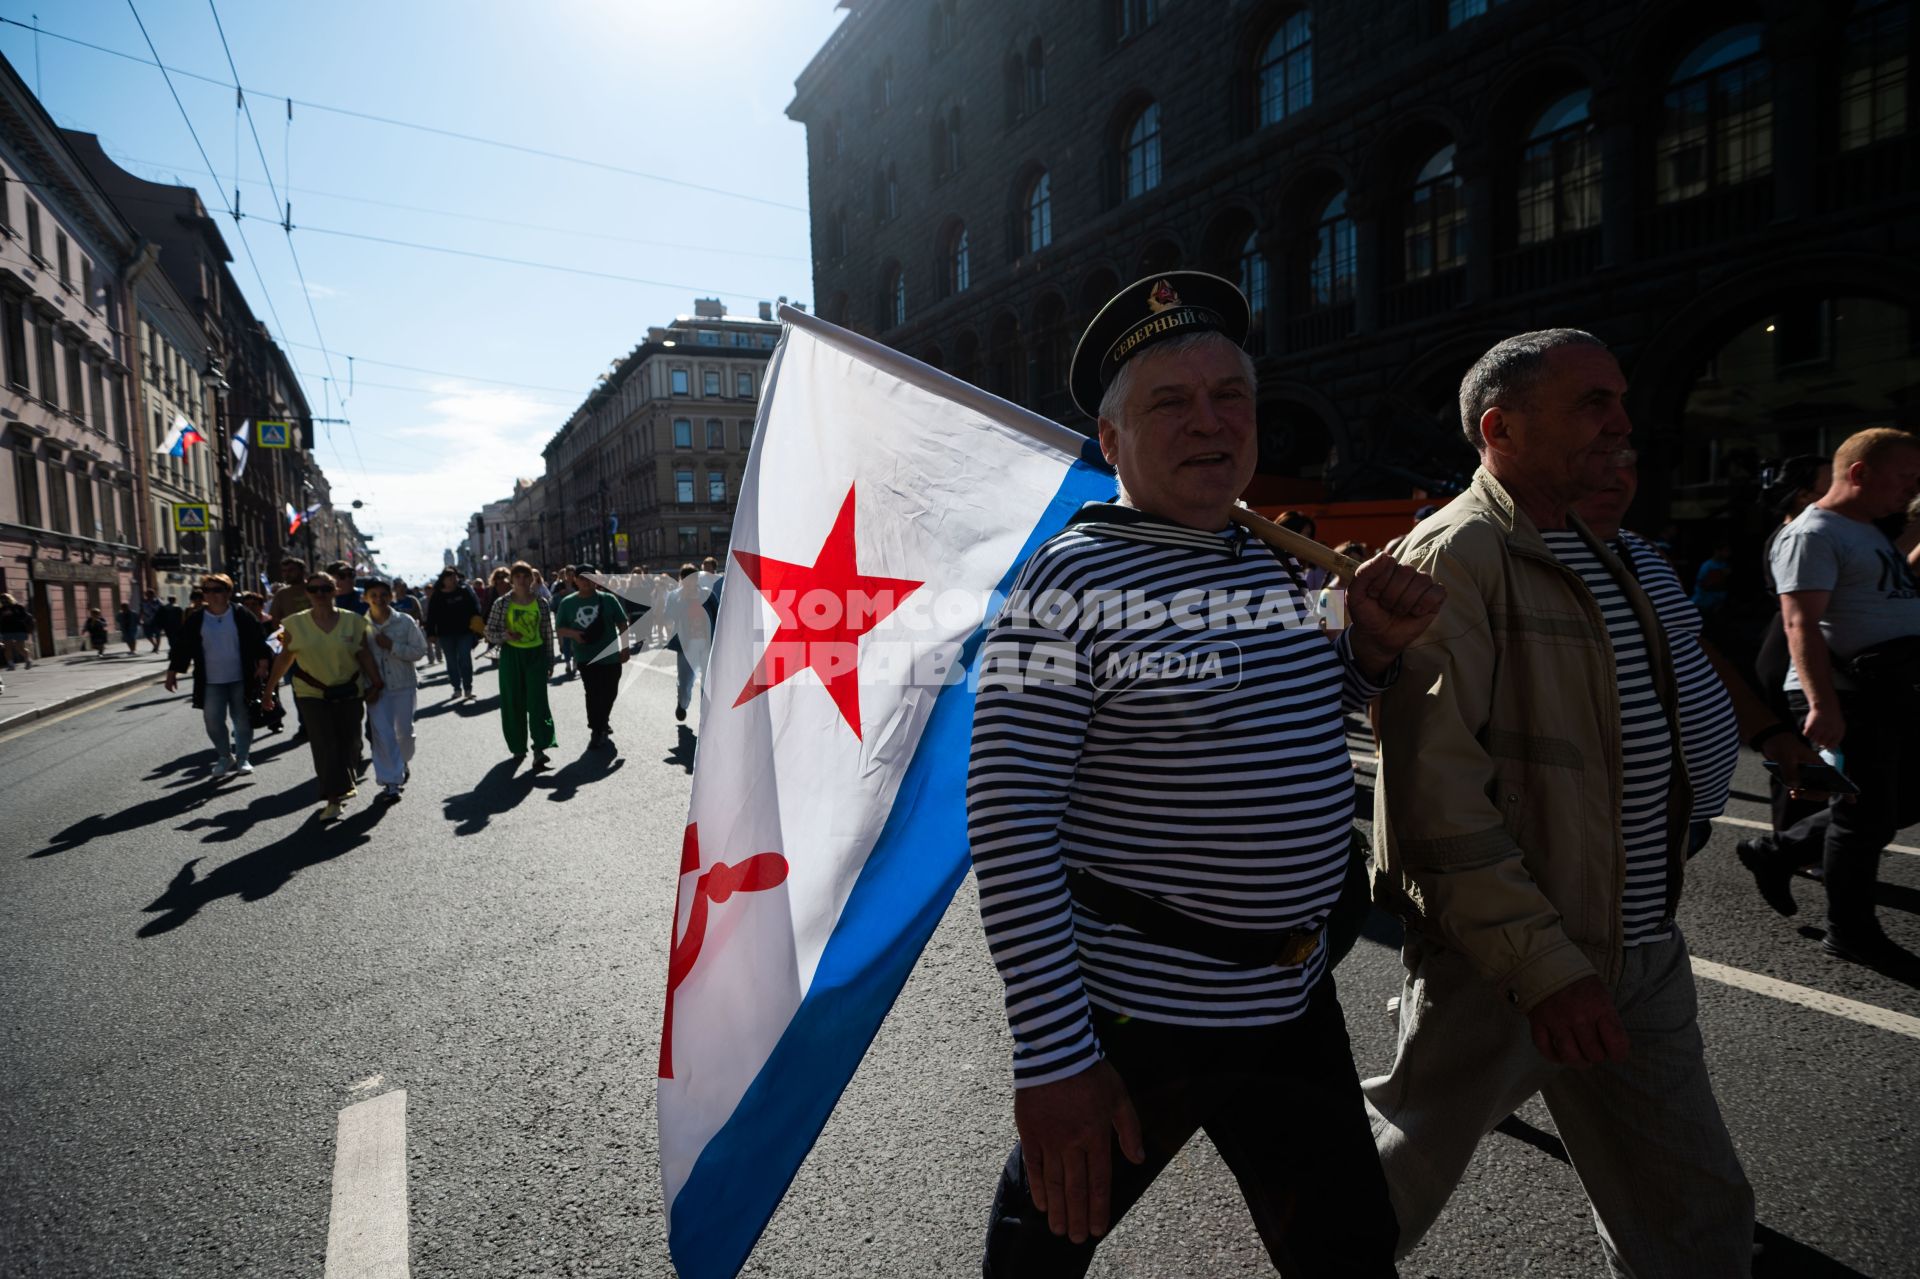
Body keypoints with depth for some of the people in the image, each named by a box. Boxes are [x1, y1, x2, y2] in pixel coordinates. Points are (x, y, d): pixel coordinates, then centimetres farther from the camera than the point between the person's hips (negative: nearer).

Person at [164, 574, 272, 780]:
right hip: (211, 682, 2)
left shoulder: (242, 616, -4)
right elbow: (183, 647, 6)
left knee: (243, 721, 5)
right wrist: (172, 672, 3)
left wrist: (263, 664, -13)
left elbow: (259, 641, -4)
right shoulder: (195, 620, 1)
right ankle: (225, 757, 20)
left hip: (240, 680, -2)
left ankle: (242, 759, 17)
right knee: (213, 722, 2)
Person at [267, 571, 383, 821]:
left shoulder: (353, 621, -3)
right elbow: (285, 658, 4)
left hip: (349, 693, 1)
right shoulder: (295, 624, -3)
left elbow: (364, 655, 1)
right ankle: (333, 799, -2)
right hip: (313, 695, -1)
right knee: (324, 747, -6)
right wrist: (269, 686, 4)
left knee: (349, 743, 10)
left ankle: (345, 783, 37)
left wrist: (376, 683, -1)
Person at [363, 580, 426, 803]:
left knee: (404, 731, 9)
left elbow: (420, 650, -5)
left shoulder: (405, 622, -6)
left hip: (403, 684, 0)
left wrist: (393, 646, -17)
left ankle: (404, 764, 39)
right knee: (382, 734, -4)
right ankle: (391, 783, 1)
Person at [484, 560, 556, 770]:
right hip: (511, 655, 1)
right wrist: (505, 636, -17)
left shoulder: (541, 603, 3)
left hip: (536, 655, 0)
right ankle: (518, 748, 21)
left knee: (537, 701, -10)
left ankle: (540, 749, -14)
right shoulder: (502, 603, 0)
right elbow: (490, 632, 4)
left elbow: (547, 633, 9)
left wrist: (550, 660, 9)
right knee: (513, 703, 7)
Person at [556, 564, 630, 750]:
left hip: (610, 656, 1)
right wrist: (572, 633, -15)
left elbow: (622, 624, 2)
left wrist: (625, 648, -3)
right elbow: (559, 630, 6)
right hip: (586, 658, -1)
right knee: (593, 695, -3)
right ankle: (597, 731, 10)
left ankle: (602, 723, 40)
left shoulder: (608, 599, -2)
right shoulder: (567, 603, 0)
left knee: (609, 693, 12)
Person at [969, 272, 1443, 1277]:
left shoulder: (1278, 563, 5)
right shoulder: (1068, 582, -18)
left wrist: (1374, 647, -1)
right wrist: (1054, 1061, -22)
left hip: (1294, 994, 7)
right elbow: (1006, 817, -21)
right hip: (1133, 1006, -6)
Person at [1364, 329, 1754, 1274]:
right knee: (1404, 1168, 12)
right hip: (1503, 964, -8)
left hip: (1641, 951, 8)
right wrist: (1545, 964, -23)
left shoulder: (1595, 555, 12)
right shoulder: (1458, 557, -18)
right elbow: (1438, 787, -25)